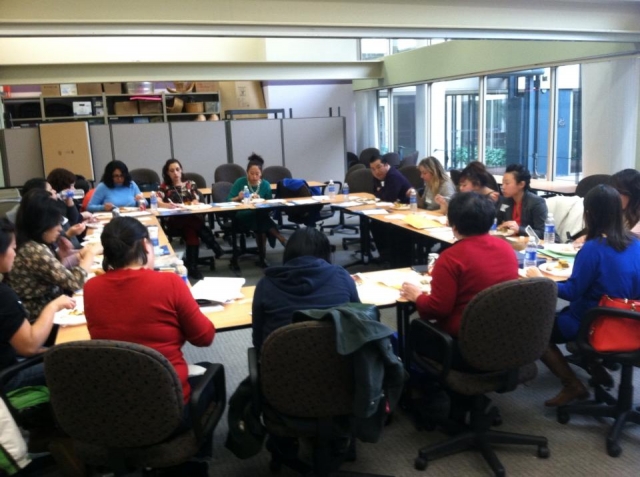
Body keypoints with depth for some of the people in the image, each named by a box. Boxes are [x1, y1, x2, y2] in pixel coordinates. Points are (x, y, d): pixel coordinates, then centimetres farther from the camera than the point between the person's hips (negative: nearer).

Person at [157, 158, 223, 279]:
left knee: (190, 229, -37)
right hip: (175, 220, -1)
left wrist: (193, 203, -20)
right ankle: (215, 247, -28)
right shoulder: (164, 187, 14)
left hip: (193, 218, 2)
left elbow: (197, 202, 5)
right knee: (194, 222, -35)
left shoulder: (190, 184, 19)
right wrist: (167, 205, -27)